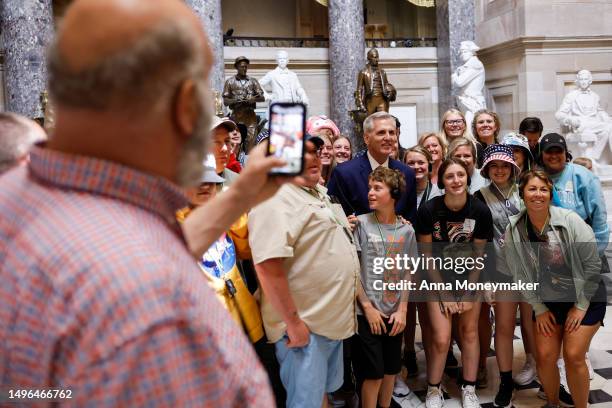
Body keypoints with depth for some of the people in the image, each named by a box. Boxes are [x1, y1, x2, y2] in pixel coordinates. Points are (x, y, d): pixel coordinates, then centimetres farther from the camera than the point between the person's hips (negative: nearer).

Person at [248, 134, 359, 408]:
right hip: (304, 324, -9)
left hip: (333, 320, 9)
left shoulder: (321, 193, 13)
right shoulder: (276, 199, -19)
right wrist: (293, 322, -25)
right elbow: (268, 265, -28)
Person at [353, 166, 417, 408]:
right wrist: (367, 307, -10)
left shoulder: (406, 230, 4)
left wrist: (402, 309, 1)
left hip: (394, 313, 4)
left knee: (391, 370, 13)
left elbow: (407, 272, 9)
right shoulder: (360, 224, -6)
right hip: (367, 312, -3)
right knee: (373, 373, 0)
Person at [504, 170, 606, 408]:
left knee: (573, 356, -9)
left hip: (585, 298, -3)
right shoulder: (513, 230, -9)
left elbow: (592, 264, -12)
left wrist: (581, 305, -10)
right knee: (545, 357, 0)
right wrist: (539, 309, -1)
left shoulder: (570, 220, -17)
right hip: (547, 301, 3)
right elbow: (520, 275, -2)